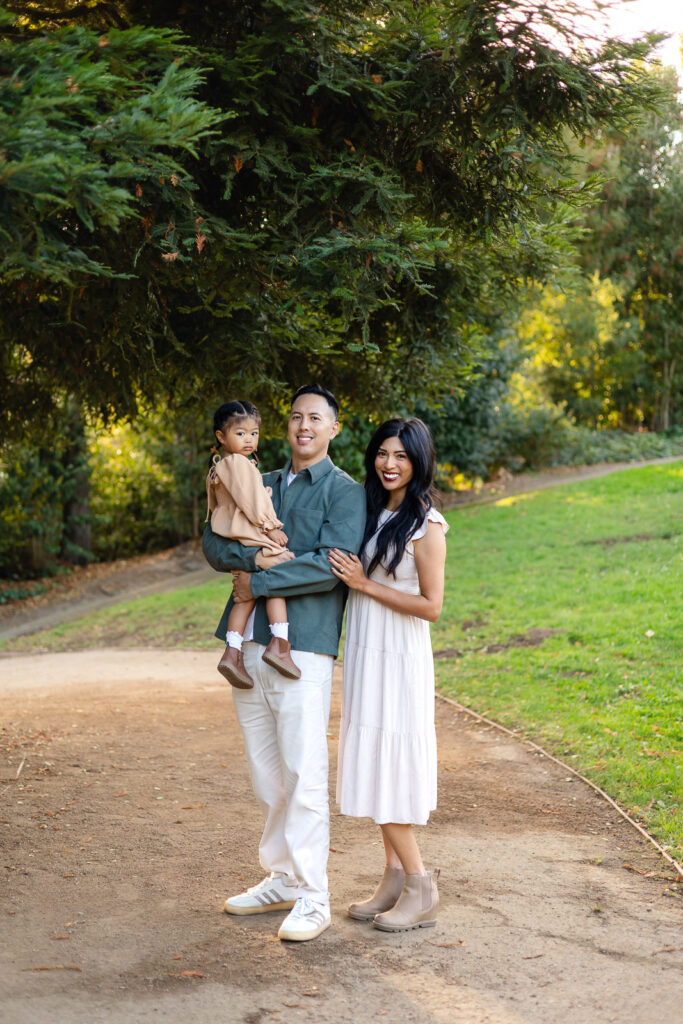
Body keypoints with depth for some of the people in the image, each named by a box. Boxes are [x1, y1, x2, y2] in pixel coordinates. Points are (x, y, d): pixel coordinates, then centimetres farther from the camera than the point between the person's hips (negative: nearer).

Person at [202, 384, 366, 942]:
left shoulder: (345, 493, -1)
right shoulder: (263, 485, 19)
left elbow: (331, 565, -14)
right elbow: (214, 543, 10)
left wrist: (258, 582, -10)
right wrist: (255, 556, -11)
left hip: (303, 648, -6)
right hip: (249, 644, 6)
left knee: (304, 773, -8)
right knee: (266, 773, 12)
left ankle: (312, 896, -1)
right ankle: (282, 878, 23)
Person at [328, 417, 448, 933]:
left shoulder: (426, 526, -13)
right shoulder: (373, 513, 10)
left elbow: (431, 605, -15)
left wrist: (365, 584, -16)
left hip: (399, 659, -8)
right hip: (365, 653, 8)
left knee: (390, 767, -6)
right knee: (375, 763, 10)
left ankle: (420, 890, 4)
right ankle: (395, 878, 18)